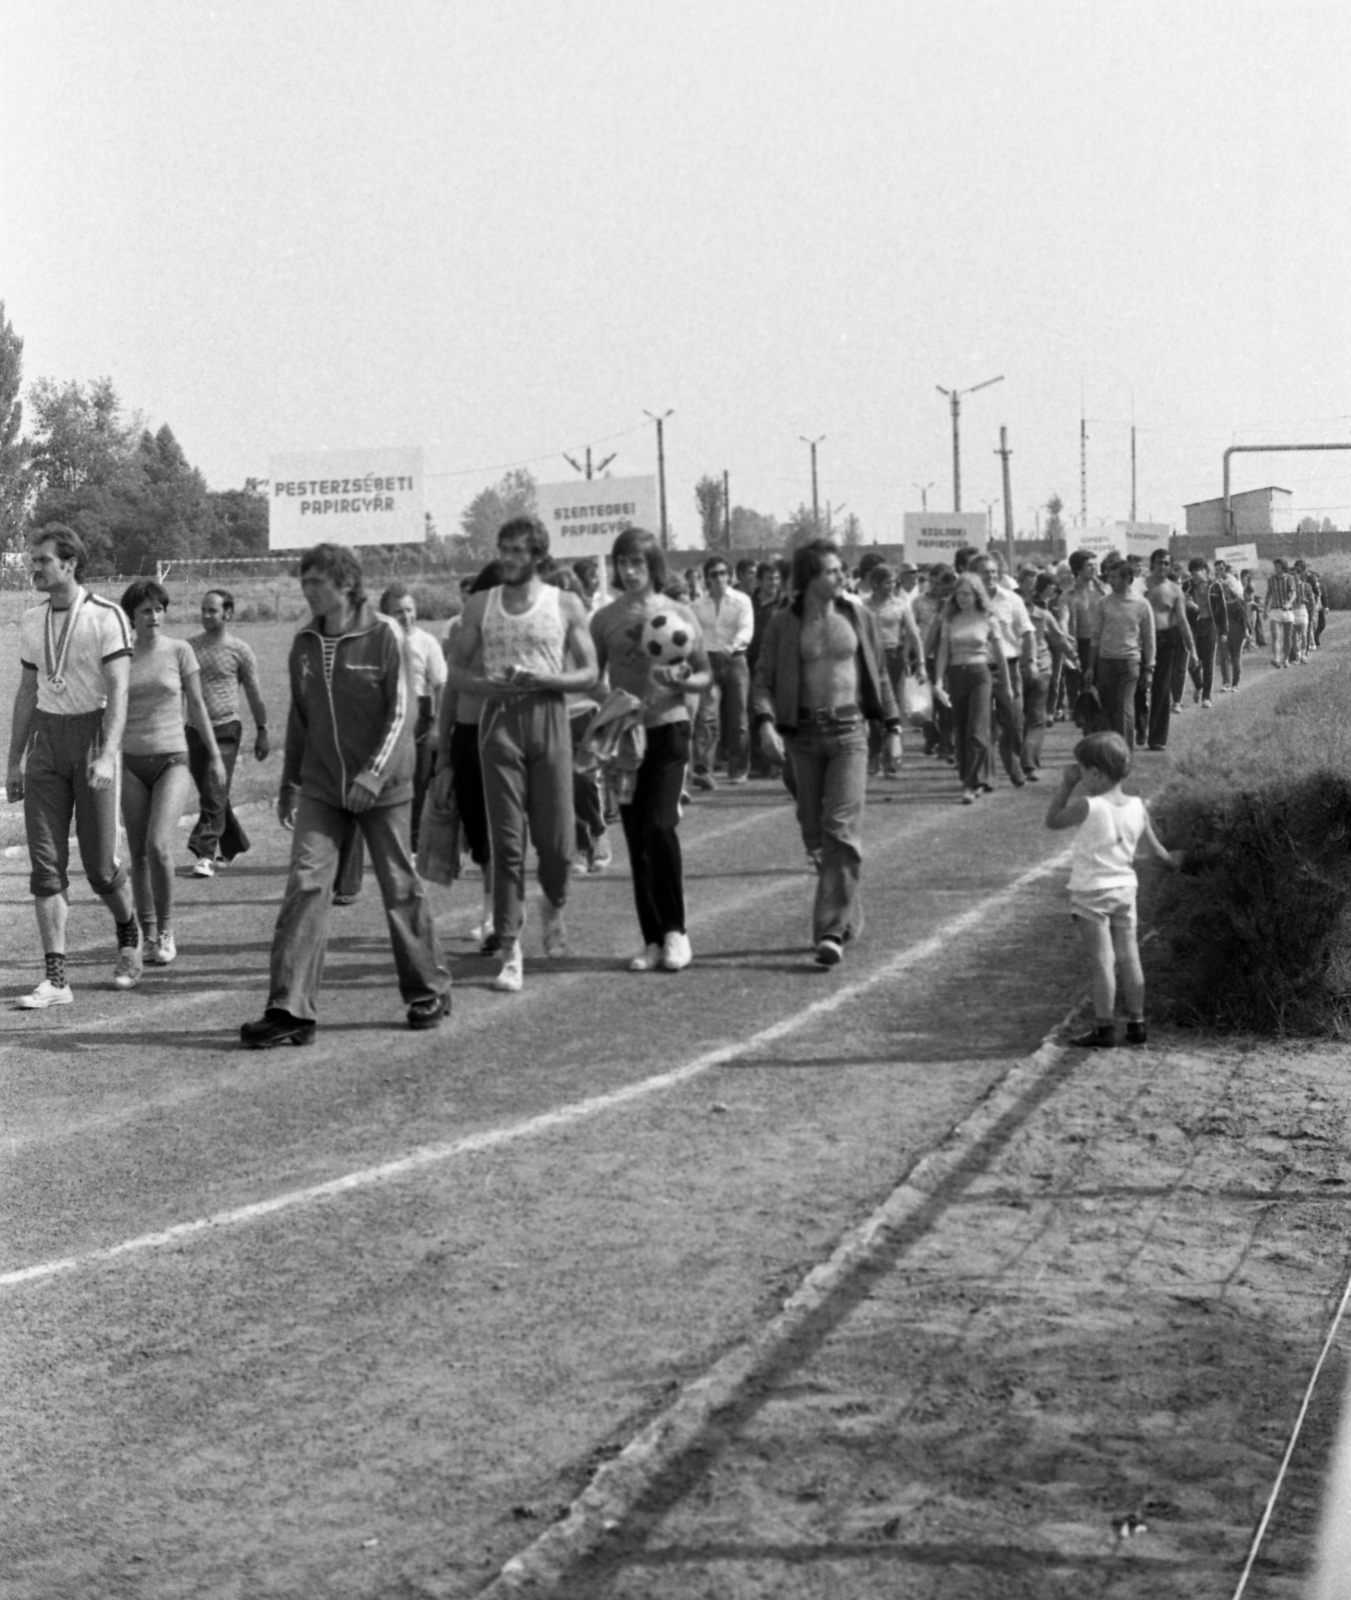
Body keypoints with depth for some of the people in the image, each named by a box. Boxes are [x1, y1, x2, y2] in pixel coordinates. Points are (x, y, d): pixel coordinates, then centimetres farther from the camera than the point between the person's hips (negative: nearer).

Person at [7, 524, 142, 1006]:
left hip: (92, 733, -5)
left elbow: (118, 691, -14)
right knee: (46, 863, -3)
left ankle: (129, 937, 30)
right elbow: (27, 693, 17)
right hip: (45, 739, 5)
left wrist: (107, 755, -24)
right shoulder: (31, 622, 10)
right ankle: (55, 978, -3)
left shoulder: (106, 617, -8)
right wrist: (14, 761, 15)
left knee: (99, 865, 0)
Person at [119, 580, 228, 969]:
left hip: (172, 761, -2)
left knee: (159, 846, -18)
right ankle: (147, 935, 17)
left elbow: (196, 705, 4)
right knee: (139, 855, 4)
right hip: (132, 763, 2)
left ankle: (165, 931, -2)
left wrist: (215, 756, 2)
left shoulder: (179, 651, -1)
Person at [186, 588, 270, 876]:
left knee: (214, 795, -13)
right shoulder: (191, 646, 8)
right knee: (211, 796, 12)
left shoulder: (239, 651, -2)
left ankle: (205, 854, -15)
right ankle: (233, 845, 28)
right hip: (195, 730, 5)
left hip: (224, 729, -5)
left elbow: (254, 695, 3)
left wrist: (262, 732, 3)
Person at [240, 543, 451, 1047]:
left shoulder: (384, 637, -8)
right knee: (305, 885, -8)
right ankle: (290, 1009, -9)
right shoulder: (304, 645, 6)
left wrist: (373, 775, -20)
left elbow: (399, 714, -11)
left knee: (400, 889, 6)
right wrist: (290, 782, 16)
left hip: (382, 788, -4)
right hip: (321, 787, 4)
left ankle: (428, 992, 24)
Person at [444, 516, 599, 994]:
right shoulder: (481, 605, 9)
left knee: (556, 839, 0)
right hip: (499, 720, 1)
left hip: (548, 717, -1)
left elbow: (589, 675, 2)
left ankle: (555, 907, 33)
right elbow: (455, 670, 11)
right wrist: (488, 684, -9)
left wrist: (540, 679, -14)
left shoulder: (566, 606, 5)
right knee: (507, 841, -3)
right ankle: (511, 950, -1)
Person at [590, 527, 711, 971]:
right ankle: (653, 940, 13)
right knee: (636, 839, 4)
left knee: (659, 827, -17)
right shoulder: (605, 618, 5)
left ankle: (675, 931, -2)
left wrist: (680, 681, -15)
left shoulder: (678, 614, 1)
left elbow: (705, 675, 5)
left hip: (667, 727, -3)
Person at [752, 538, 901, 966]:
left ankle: (832, 930, -14)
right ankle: (850, 914, 25)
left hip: (848, 731, -1)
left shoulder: (857, 616, 5)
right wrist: (765, 722, -19)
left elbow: (878, 675, 12)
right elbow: (764, 678, -2)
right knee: (815, 834, 8)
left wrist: (892, 727, 10)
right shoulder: (783, 623, 0)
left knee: (842, 830, -13)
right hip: (802, 734, 1)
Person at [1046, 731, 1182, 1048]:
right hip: (1125, 889, 6)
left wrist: (1066, 785, 1)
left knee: (1101, 962, -2)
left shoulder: (1088, 807, -18)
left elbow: (1052, 820, -4)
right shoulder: (1137, 807, 0)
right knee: (1129, 959, 12)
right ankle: (1136, 1024, 18)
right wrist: (1170, 859, 33)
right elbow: (1154, 847, 12)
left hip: (1091, 893, -6)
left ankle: (1104, 1028, 1)